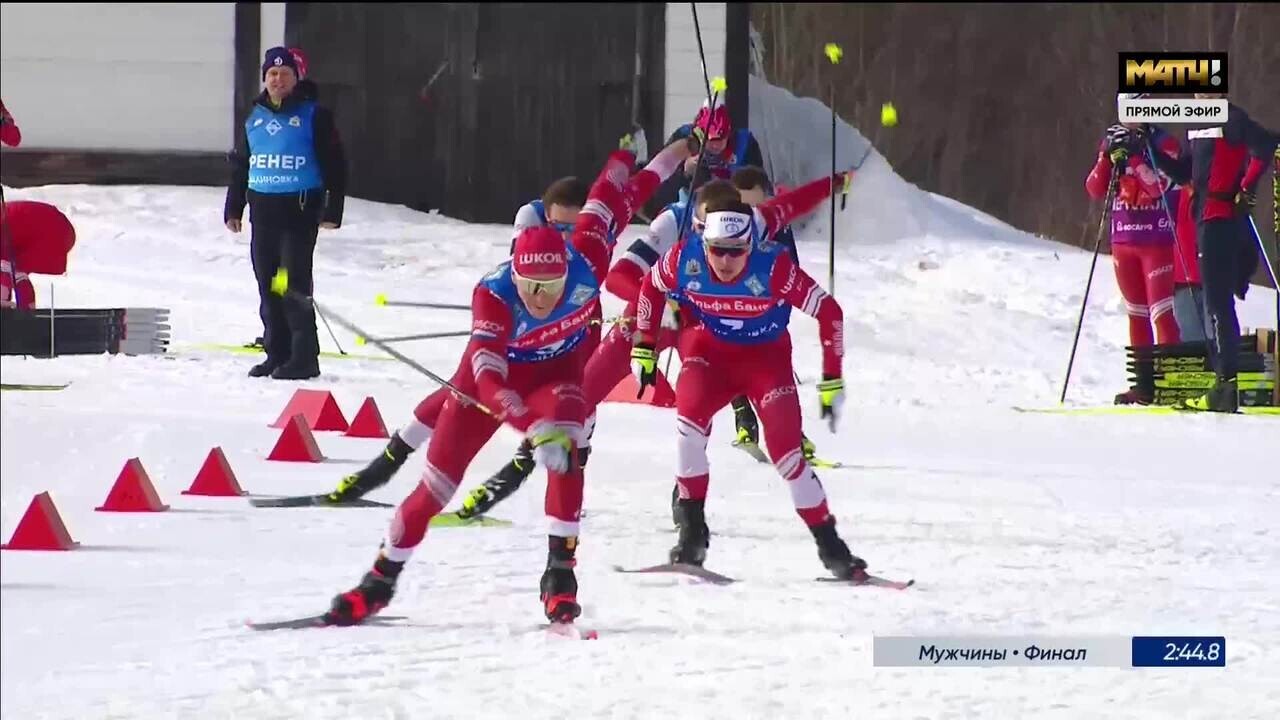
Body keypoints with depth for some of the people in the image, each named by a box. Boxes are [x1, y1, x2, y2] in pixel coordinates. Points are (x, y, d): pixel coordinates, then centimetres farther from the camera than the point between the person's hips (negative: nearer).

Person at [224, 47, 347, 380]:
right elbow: (239, 164, 22)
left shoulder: (313, 116, -1)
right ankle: (277, 352, 14)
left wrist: (333, 209, -9)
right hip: (262, 209, 6)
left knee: (295, 284, -10)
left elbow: (334, 164, -3)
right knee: (268, 286, 7)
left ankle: (303, 356, -8)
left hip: (300, 210, -6)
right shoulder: (254, 117, 14)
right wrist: (233, 208, 18)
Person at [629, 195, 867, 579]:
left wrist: (832, 382, -17)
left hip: (766, 356, -2)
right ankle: (692, 532, -16)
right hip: (709, 350, 2)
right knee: (690, 417, -27)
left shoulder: (774, 266, -28)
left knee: (786, 450, -15)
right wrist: (644, 348, 4)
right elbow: (651, 288, 2)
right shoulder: (684, 259, -21)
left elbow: (829, 311, -19)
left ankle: (829, 545, 0)